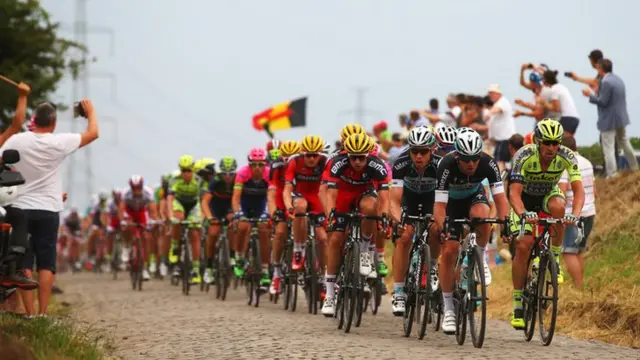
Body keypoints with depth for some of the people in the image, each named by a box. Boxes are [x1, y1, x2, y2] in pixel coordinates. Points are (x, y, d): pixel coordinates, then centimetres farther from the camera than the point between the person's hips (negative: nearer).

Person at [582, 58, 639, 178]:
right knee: (624, 142, 25)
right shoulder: (618, 79, 8)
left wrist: (590, 95, -8)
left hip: (609, 120, -9)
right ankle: (634, 167, 36)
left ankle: (611, 175, -9)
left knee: (608, 148, -5)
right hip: (621, 117, 9)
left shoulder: (606, 82, -21)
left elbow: (602, 102, -21)